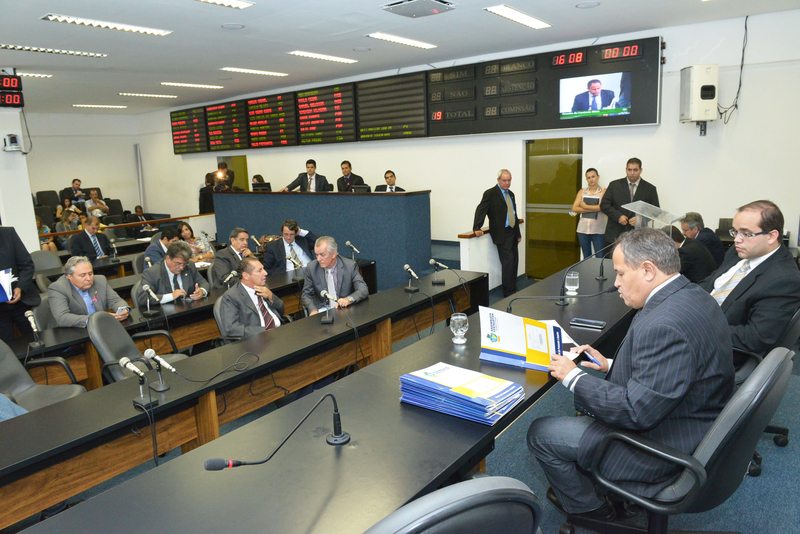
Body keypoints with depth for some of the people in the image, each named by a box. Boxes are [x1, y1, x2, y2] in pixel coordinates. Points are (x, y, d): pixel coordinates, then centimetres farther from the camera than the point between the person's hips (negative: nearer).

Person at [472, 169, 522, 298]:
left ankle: (513, 289, 21)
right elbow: (481, 210, -14)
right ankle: (508, 292, 0)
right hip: (501, 234, -8)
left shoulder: (511, 194, 16)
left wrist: (518, 233, 22)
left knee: (514, 262, 10)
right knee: (508, 262, -9)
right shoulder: (490, 193, -7)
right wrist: (477, 228, -26)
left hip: (512, 233, 8)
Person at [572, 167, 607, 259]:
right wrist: (593, 209, -10)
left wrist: (585, 206, -5)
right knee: (586, 257, 11)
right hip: (583, 229, 4)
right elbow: (575, 208, 0)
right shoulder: (582, 192, 12)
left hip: (598, 230, -4)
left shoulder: (604, 192, 1)